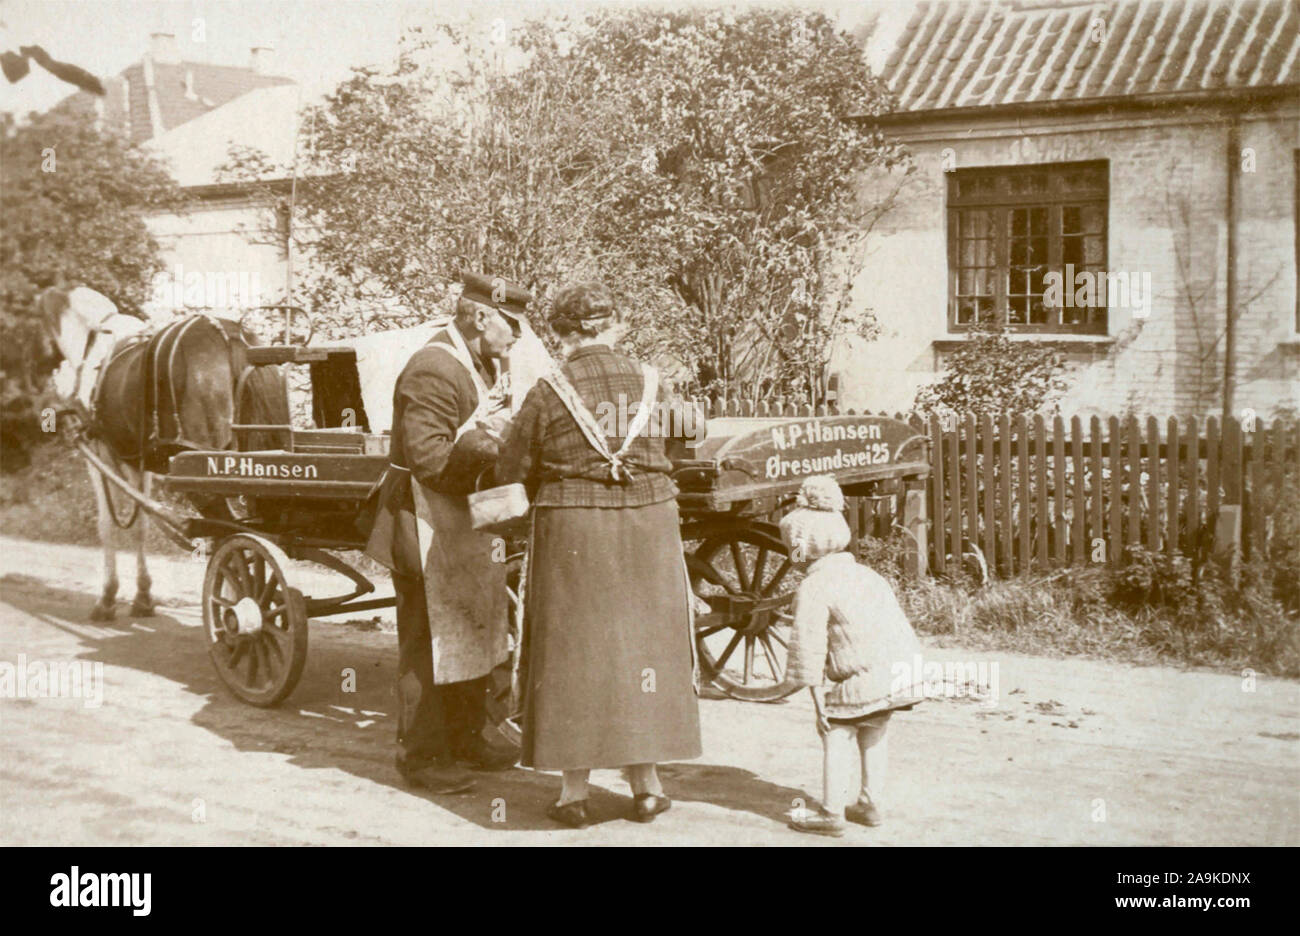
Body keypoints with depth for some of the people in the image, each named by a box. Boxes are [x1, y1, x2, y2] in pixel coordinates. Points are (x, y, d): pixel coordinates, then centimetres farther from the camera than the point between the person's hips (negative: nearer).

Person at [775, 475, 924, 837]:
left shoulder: (813, 589, -6)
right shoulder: (865, 574, 19)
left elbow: (811, 649, -10)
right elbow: (898, 621, 21)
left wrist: (819, 704, -7)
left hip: (863, 680, -8)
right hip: (900, 671, 8)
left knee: (837, 735, 5)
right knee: (872, 733, 23)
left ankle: (831, 813, 7)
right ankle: (870, 804, 29)